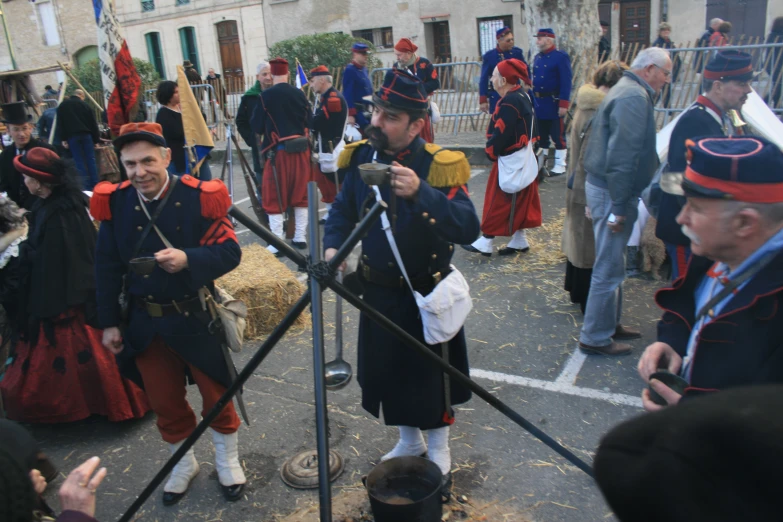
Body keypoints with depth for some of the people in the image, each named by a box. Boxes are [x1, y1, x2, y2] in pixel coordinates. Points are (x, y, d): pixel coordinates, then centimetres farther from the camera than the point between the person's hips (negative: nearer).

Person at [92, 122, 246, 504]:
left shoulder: (199, 197, -16)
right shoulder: (115, 202, -6)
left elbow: (230, 251, -17)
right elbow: (107, 268, 2)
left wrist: (188, 259, -35)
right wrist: (109, 323, 3)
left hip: (196, 318, -3)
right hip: (143, 324, 3)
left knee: (216, 393, 12)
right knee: (164, 401, 17)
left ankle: (227, 460, 37)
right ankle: (183, 462, 42)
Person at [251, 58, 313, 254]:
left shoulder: (266, 95, -8)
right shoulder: (299, 93, 1)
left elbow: (257, 126, -5)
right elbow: (309, 123, 5)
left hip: (279, 152, -4)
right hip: (302, 150, 4)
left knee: (275, 197, 4)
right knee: (300, 194, 14)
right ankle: (300, 237, 20)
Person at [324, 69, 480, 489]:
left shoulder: (438, 166, -22)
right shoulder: (362, 156, -6)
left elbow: (468, 228, -34)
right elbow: (343, 210, 8)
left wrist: (420, 193, -47)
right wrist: (333, 246, -11)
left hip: (427, 296, -5)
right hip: (378, 292, 5)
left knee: (429, 375, 11)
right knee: (386, 369, 19)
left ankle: (438, 451, 37)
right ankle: (409, 441, 44)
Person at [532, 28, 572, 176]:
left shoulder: (561, 57, -10)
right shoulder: (538, 57, 11)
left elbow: (566, 82, -15)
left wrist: (564, 104, -21)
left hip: (553, 103, -7)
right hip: (539, 103, 7)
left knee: (558, 136, 0)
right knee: (541, 135, 13)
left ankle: (560, 166, 8)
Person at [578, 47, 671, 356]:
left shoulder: (627, 91, 17)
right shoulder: (635, 97, -18)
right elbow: (623, 155, -25)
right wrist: (618, 207, -24)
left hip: (601, 184, 11)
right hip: (612, 192, -11)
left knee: (611, 264, 20)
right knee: (609, 269, -2)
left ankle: (609, 323, 33)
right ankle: (595, 338, 9)